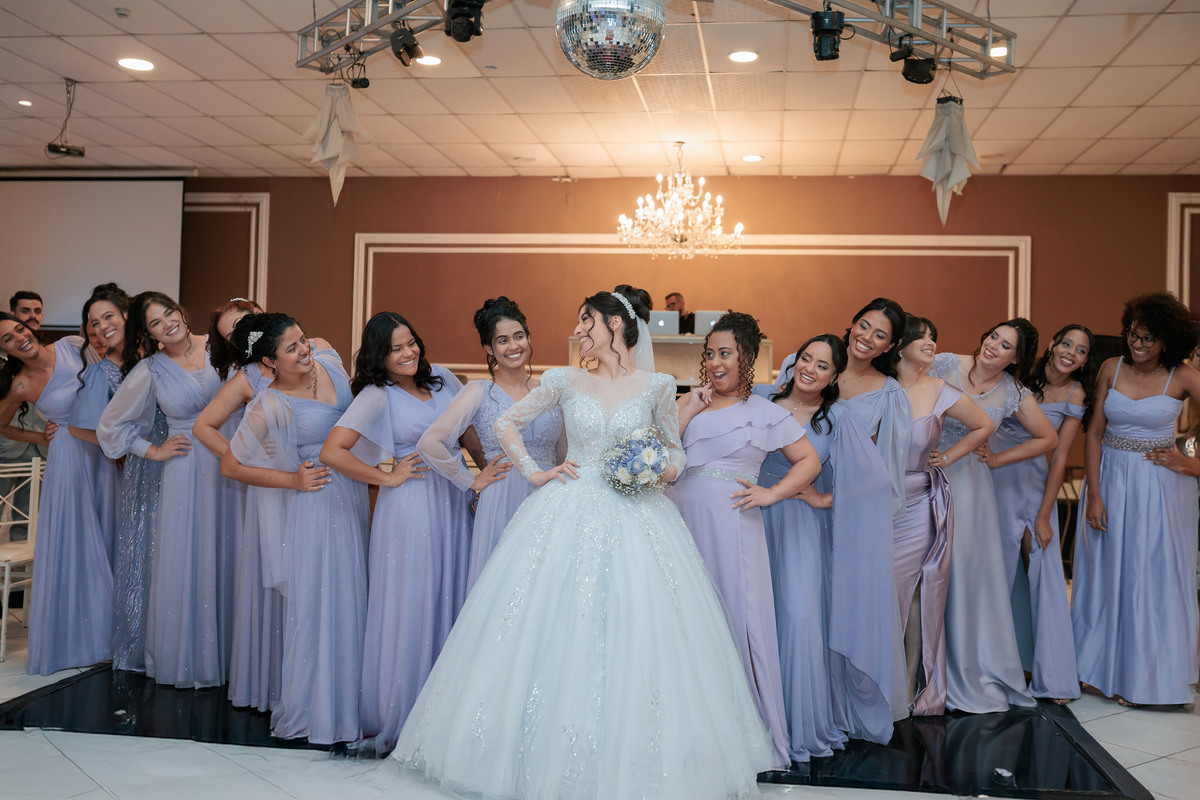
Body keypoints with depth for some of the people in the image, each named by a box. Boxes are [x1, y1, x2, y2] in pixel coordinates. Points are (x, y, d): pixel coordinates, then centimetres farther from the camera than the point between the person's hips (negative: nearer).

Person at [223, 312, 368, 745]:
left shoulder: (326, 355, -3)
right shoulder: (271, 407, -19)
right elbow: (230, 466, -12)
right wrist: (294, 480, -14)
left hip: (352, 498, 7)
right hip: (315, 505, -7)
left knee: (350, 599, 14)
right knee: (315, 602, 1)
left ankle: (346, 702, 29)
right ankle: (309, 710, 17)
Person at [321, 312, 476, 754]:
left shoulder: (441, 378, 8)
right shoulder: (377, 395, -9)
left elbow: (469, 430, 19)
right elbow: (331, 452, -16)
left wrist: (488, 469, 8)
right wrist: (387, 478, -10)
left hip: (455, 500, 6)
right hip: (411, 505, -5)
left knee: (451, 600, 10)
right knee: (410, 607, 2)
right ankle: (401, 720, 17)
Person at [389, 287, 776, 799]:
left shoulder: (657, 387, 3)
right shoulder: (565, 382, 5)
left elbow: (675, 449, 14)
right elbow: (506, 424, 13)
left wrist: (667, 470, -7)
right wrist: (534, 473, 4)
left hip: (636, 520, 0)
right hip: (567, 516, 1)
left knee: (634, 634, -2)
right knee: (556, 633, 0)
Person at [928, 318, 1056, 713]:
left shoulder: (1013, 393, 2)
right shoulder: (943, 365, -3)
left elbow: (1048, 438, 12)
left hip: (969, 484, 2)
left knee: (970, 573, 5)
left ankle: (969, 675, 21)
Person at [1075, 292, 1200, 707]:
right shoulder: (1112, 368, -1)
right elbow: (1094, 433, 0)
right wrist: (1094, 494, -6)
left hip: (1158, 486, -2)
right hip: (1110, 476, 3)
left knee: (1152, 577, 5)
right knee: (1106, 572, 11)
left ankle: (1147, 677, 21)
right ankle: (1103, 668, 27)